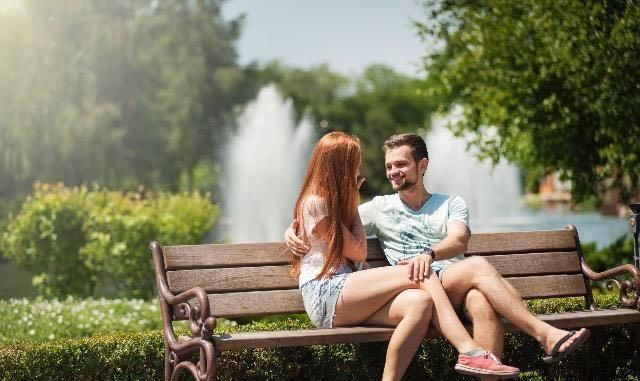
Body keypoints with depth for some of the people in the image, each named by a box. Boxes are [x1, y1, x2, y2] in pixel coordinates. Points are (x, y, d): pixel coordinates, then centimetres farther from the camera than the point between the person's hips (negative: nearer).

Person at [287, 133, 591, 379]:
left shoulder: (451, 205, 19)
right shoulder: (380, 208, 22)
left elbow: (458, 241, -2)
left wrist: (429, 254, -25)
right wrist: (294, 229, 0)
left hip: (455, 286, 2)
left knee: (481, 302, -38)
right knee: (478, 266, -32)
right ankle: (546, 335, -37)